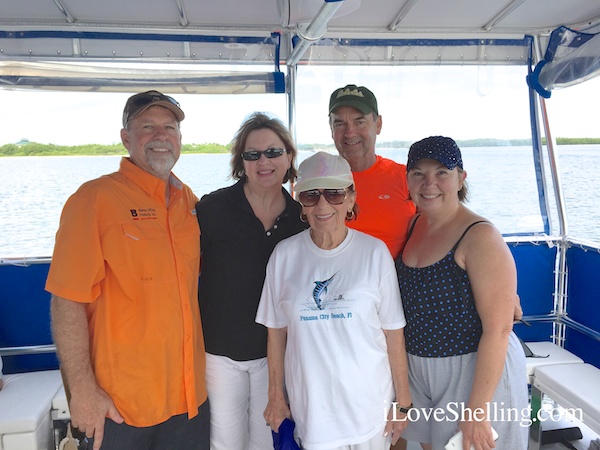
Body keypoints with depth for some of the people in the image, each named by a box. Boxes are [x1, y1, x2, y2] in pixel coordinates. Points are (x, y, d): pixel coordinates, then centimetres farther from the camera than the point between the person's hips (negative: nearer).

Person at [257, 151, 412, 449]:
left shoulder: (375, 252, -9)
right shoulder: (284, 254, -5)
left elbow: (393, 332, -6)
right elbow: (276, 331, 1)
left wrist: (403, 401, -2)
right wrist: (275, 397, 5)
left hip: (369, 403, 0)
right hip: (310, 403, 1)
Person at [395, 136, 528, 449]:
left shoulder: (481, 237, -20)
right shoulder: (415, 224, 1)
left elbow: (497, 329, -21)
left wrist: (476, 410, -21)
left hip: (476, 371, -6)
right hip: (419, 368, 7)